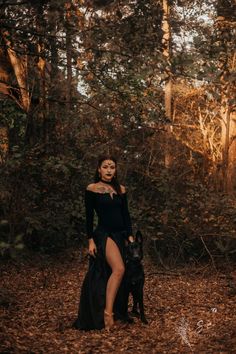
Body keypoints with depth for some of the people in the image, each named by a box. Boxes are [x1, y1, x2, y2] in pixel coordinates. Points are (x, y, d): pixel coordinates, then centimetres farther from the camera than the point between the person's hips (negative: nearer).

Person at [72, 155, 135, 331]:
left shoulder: (121, 189, 11)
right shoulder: (92, 189, -2)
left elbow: (126, 215, 12)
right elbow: (89, 216, -4)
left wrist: (130, 236, 4)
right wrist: (91, 240, -9)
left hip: (120, 235, 5)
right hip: (104, 233, -5)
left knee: (114, 274, 9)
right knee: (119, 269, -25)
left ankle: (117, 313, 19)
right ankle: (107, 310, -22)